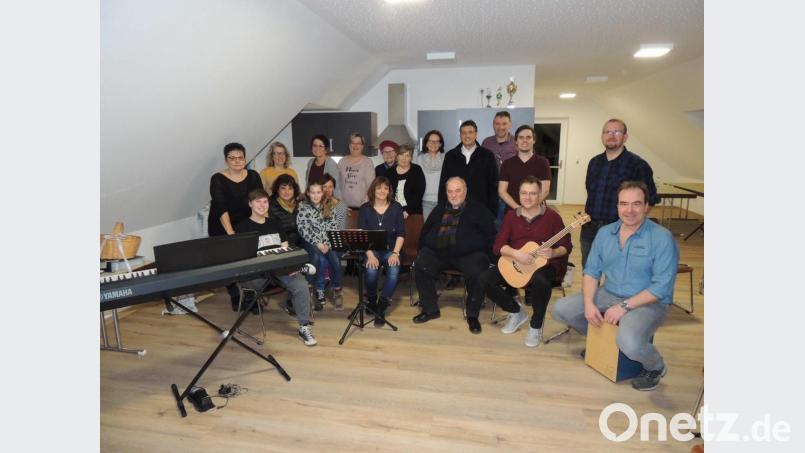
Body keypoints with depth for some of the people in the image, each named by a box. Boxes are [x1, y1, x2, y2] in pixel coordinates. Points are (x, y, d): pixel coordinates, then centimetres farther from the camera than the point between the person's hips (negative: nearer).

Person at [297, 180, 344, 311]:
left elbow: (333, 227, 6)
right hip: (311, 242, -2)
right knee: (321, 258, -32)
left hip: (328, 242, 2)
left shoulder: (329, 207, 12)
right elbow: (303, 229, -7)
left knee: (335, 259, -27)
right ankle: (319, 293, -18)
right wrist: (317, 243, -16)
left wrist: (327, 244, -10)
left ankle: (337, 290, -10)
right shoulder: (303, 207, 2)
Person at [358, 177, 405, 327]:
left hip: (391, 249, 0)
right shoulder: (365, 209, 4)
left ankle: (381, 309, -17)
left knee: (394, 271, -31)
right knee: (371, 271, -31)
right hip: (372, 249, 0)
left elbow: (401, 234, 1)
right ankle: (371, 300, 1)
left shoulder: (396, 207, 5)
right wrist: (370, 255, -17)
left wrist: (395, 253, -14)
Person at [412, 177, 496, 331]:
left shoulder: (478, 210, 8)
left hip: (469, 254, -3)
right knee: (420, 266, -22)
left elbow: (490, 234, 3)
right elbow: (425, 232, 24)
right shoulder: (440, 210, 21)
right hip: (438, 252, 3)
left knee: (477, 272, -32)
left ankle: (472, 315, -10)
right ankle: (430, 309, -6)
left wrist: (485, 252, -10)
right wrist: (423, 249, 10)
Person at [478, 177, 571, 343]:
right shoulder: (511, 216, 4)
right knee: (485, 279, -16)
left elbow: (566, 245, -2)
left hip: (544, 265, -3)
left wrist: (553, 253, -23)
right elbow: (497, 246, -3)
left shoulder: (552, 216, -3)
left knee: (541, 282, -38)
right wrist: (516, 253, -22)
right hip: (514, 264, 4)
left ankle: (536, 327, -12)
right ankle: (517, 312, 6)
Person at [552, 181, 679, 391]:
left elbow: (662, 286, -20)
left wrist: (624, 306, -23)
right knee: (560, 309, -4)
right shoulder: (605, 233, 1)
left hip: (648, 303, -6)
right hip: (608, 295, 6)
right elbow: (591, 270, 3)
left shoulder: (662, 238, -16)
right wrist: (589, 302, -13)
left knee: (629, 344, -34)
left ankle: (656, 367, 5)